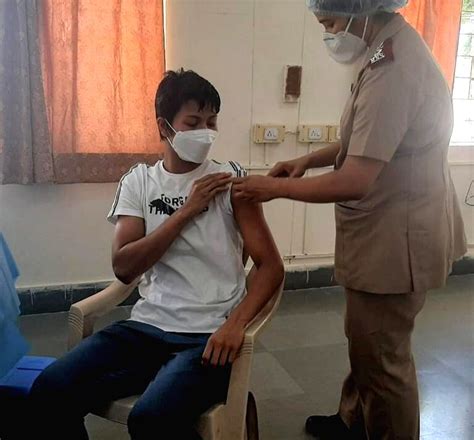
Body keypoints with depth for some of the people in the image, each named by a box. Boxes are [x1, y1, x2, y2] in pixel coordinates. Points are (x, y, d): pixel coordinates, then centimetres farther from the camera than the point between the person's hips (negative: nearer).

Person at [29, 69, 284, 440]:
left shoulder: (229, 179, -1)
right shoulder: (138, 181, 7)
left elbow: (271, 265, -4)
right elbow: (124, 268, -5)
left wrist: (235, 323, -22)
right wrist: (187, 211, -12)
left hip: (209, 334, -3)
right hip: (148, 327, 3)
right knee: (50, 392, -15)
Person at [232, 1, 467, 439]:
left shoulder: (394, 74, -27)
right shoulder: (392, 51, 7)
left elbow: (353, 183, -29)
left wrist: (275, 187, -16)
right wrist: (309, 160, 4)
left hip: (395, 239, -10)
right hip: (384, 234, 11)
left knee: (383, 356, 8)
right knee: (365, 342, 25)